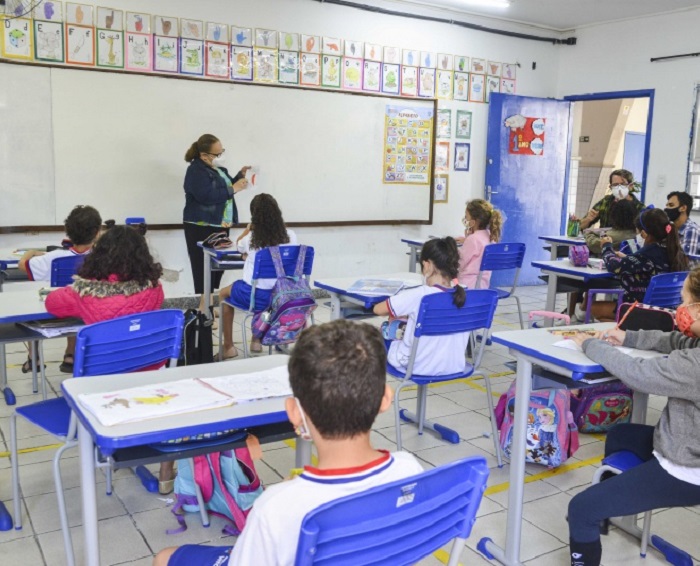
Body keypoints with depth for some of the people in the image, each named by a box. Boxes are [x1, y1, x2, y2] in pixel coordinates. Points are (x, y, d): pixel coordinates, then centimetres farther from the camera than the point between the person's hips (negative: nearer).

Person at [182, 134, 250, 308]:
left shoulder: (217, 168, 13)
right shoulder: (196, 171, -16)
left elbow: (224, 189, 23)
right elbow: (206, 196, -28)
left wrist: (240, 176, 7)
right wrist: (233, 189, -23)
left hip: (220, 226, 9)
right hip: (202, 228, -9)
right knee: (204, 268, -7)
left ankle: (209, 304, 18)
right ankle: (203, 307, -2)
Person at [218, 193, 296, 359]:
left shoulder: (250, 238, -11)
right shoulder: (290, 236, -7)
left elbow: (238, 244, 14)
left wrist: (249, 227, 15)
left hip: (253, 295, -3)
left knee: (223, 293, 29)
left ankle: (228, 347, 31)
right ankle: (256, 340, 45)